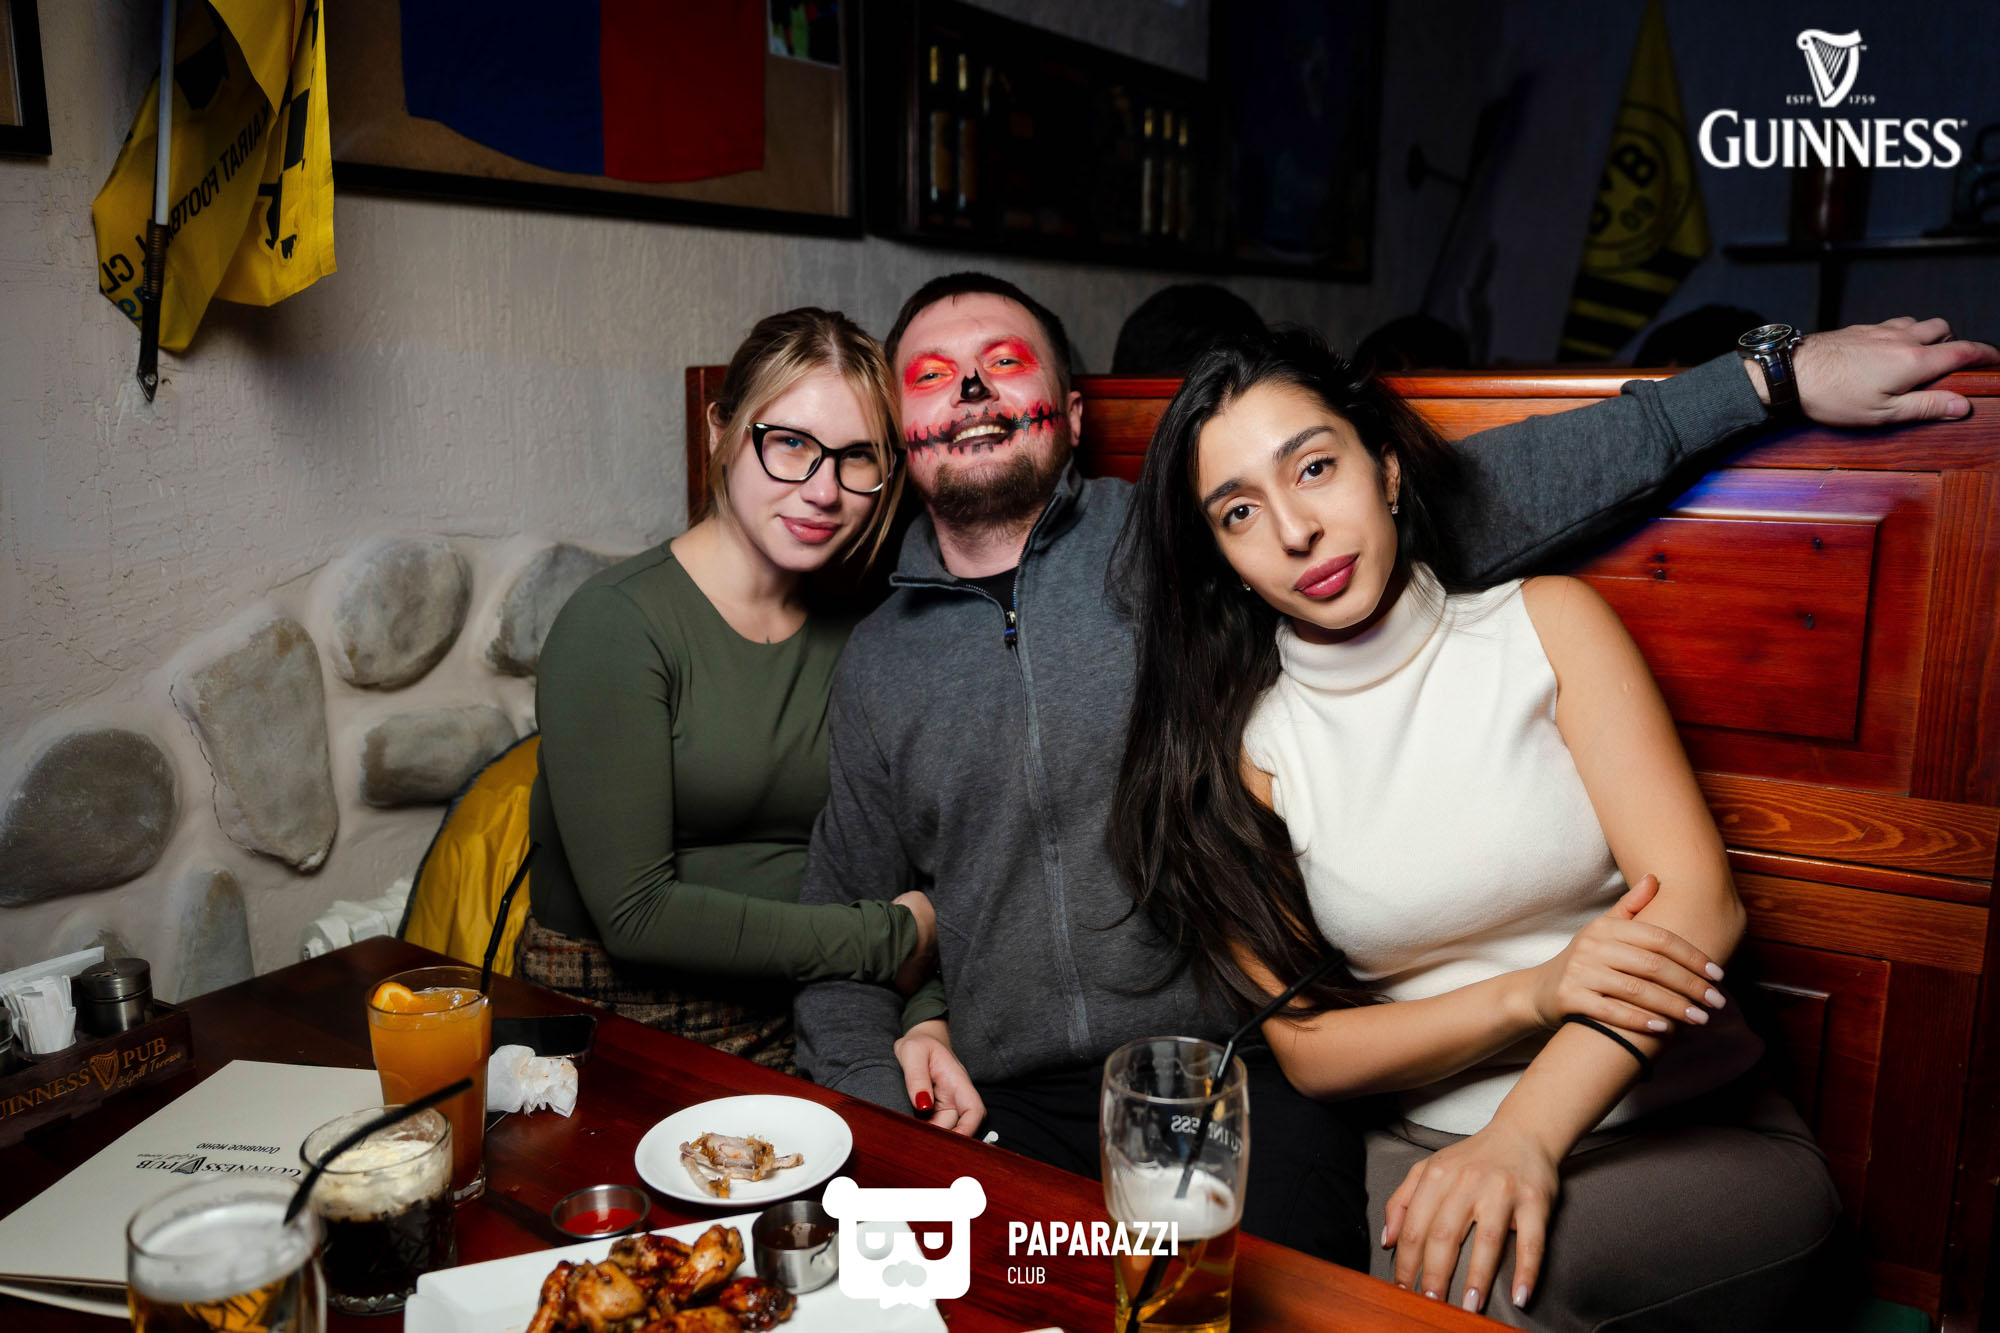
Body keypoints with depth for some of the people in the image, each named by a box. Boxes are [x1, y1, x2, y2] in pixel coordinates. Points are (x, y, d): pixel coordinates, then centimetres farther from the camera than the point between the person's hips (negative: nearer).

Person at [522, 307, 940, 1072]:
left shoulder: (851, 632, 7)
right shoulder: (616, 626, -13)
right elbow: (633, 915, -17)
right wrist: (886, 941, -13)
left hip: (807, 1023, 5)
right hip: (623, 1022, -5)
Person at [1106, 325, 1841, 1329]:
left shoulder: (1546, 625, -1)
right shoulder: (1242, 748, -2)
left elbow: (1696, 901, -11)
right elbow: (1307, 1050, -2)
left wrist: (1526, 1135, -25)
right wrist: (1534, 993, -18)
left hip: (1702, 1125, 0)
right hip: (1437, 1146, 1)